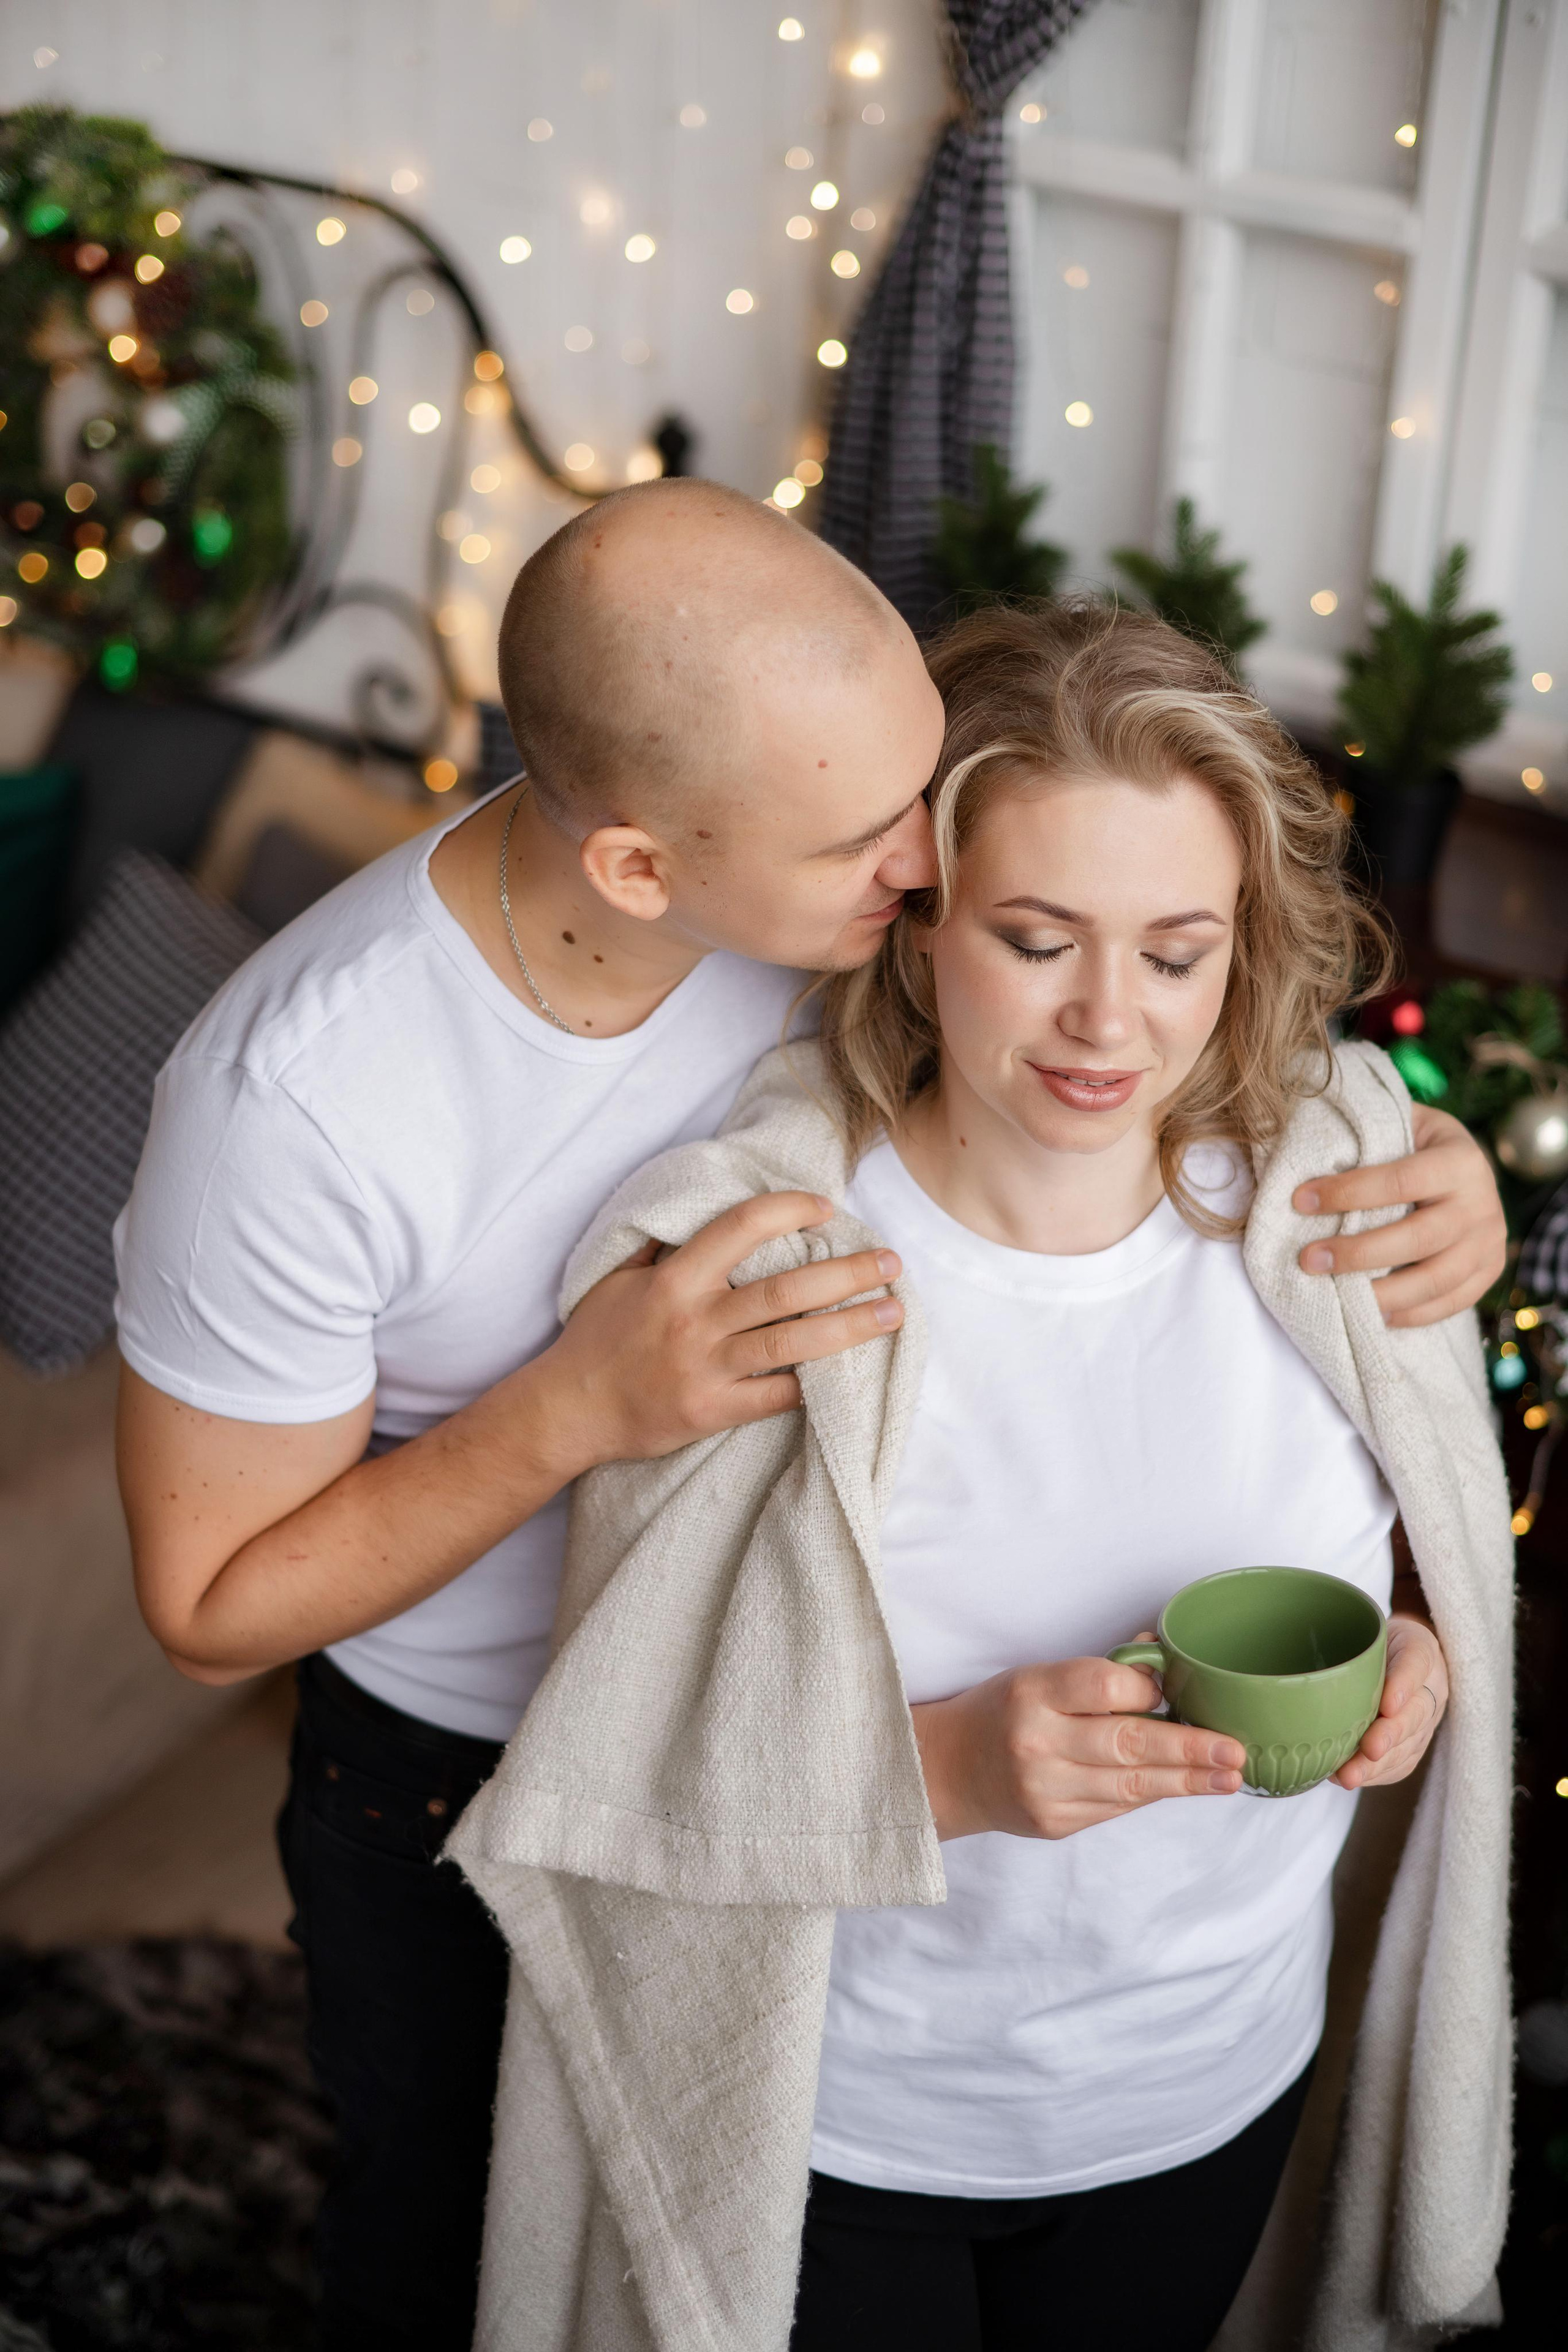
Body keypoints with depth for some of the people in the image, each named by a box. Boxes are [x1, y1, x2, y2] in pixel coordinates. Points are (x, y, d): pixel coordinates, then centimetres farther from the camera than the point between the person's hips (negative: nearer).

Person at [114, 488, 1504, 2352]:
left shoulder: (834, 878, -24)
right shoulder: (295, 1096, -36)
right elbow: (212, 1611, -23)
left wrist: (1414, 1162, -29)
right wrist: (583, 1407, -38)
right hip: (458, 1793, -3)